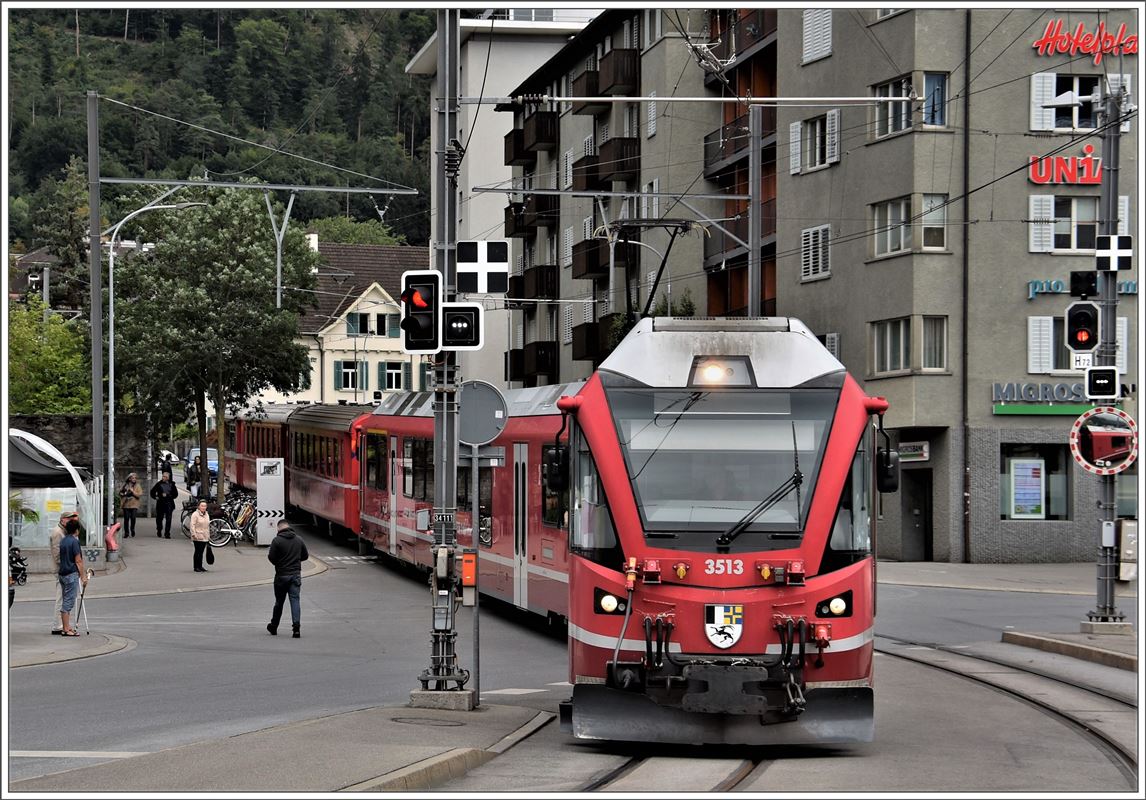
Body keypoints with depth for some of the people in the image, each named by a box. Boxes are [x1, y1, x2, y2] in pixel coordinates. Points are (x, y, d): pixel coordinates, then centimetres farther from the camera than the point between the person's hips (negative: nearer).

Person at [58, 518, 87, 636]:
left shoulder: (63, 541, 12)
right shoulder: (74, 541, -13)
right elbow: (78, 561, -14)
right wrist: (83, 577, -10)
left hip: (62, 573, 8)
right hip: (72, 574, -8)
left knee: (66, 601, 13)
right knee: (69, 601, -6)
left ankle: (67, 627, 16)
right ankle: (67, 629, -6)